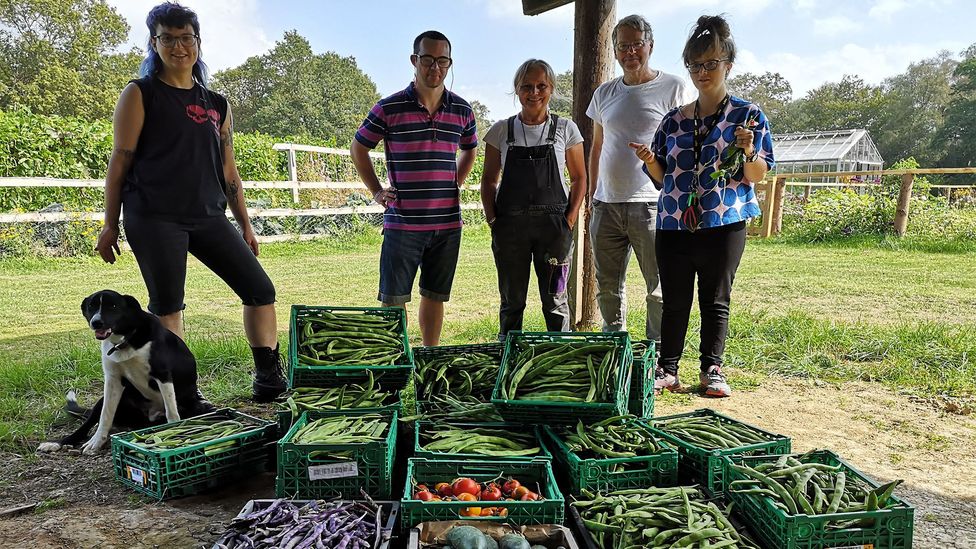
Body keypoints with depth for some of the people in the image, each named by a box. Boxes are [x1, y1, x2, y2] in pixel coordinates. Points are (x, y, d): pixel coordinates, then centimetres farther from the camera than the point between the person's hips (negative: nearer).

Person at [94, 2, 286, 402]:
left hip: (207, 217, 5)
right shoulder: (140, 94, 4)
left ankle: (269, 382, 6)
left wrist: (245, 225, 14)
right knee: (167, 307, -4)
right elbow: (120, 160, 1)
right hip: (154, 219, -4)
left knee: (260, 289, -2)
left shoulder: (217, 106, 16)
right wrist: (110, 226, -2)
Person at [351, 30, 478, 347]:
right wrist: (376, 191, 3)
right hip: (403, 222, -3)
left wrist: (457, 185, 13)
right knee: (393, 298, 0)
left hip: (448, 223, 3)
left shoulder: (462, 110, 7)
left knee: (435, 295, 13)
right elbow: (358, 148, 9)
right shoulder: (389, 108, -3)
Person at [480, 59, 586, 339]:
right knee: (511, 299, 8)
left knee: (555, 299, 4)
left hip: (553, 223, -1)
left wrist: (570, 219, -4)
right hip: (510, 224, 1)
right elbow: (488, 179, 10)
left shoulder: (565, 129, 5)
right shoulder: (501, 130, 7)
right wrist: (492, 219, -2)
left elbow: (579, 177, 8)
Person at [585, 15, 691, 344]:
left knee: (659, 289, 0)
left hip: (652, 205, -5)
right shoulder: (604, 93, 14)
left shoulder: (674, 88, 1)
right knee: (607, 288, 11)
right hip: (606, 205, 5)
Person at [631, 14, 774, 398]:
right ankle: (667, 370, 14)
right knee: (674, 302, 6)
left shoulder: (747, 115, 2)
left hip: (724, 224, -2)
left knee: (715, 301, 6)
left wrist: (748, 153, -21)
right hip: (674, 225, 3)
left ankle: (712, 370, 17)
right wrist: (650, 161, -8)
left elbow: (759, 175, -1)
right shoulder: (674, 120, 11)